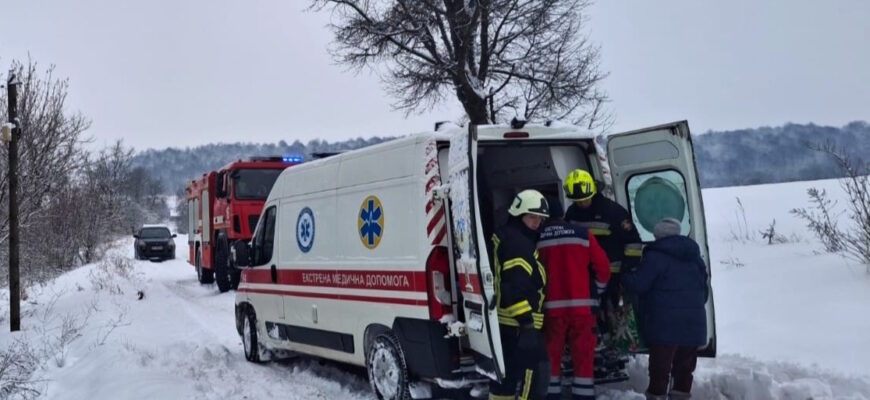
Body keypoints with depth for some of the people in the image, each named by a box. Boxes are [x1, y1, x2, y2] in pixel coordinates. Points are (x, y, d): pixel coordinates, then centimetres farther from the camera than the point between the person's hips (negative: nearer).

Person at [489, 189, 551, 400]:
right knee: (535, 367, -10)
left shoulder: (505, 236, 18)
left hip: (505, 319, 11)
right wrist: (525, 318, -25)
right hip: (518, 320, -11)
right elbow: (514, 285, -25)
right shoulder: (517, 242, -16)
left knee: (507, 368, 16)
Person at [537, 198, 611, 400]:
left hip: (551, 307, 0)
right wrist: (597, 290, 16)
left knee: (551, 354, 11)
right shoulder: (583, 235, -1)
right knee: (584, 355, 6)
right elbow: (603, 266, 0)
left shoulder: (536, 240, -1)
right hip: (582, 305, 0)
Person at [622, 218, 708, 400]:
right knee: (685, 364, 12)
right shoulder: (694, 258, 16)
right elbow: (704, 289, 22)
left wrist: (625, 277, 7)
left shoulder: (656, 257, -10)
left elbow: (637, 284, -13)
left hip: (665, 324, -7)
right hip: (694, 322, 7)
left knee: (660, 365, -2)